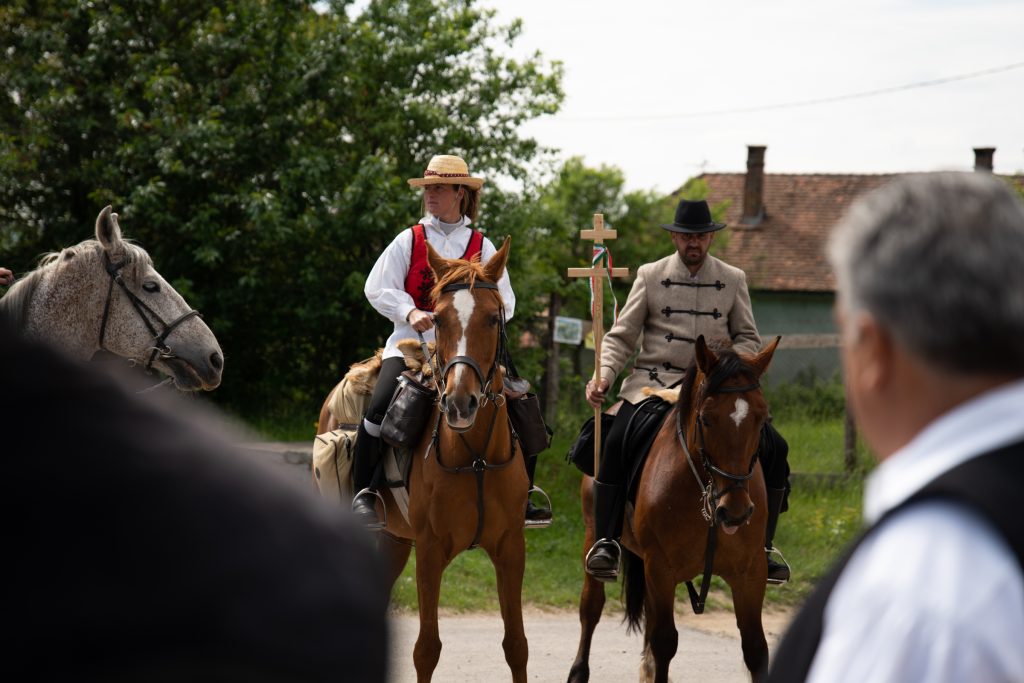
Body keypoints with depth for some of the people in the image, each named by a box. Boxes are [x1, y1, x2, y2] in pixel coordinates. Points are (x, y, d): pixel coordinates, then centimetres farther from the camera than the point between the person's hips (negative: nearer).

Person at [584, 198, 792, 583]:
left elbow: (749, 338, 12)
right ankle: (606, 541, -17)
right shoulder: (650, 276, 6)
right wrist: (604, 375, -12)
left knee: (773, 447, -15)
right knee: (616, 442, -29)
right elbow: (621, 336, 6)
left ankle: (762, 546, 0)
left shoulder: (733, 280, 10)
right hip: (653, 384, -2)